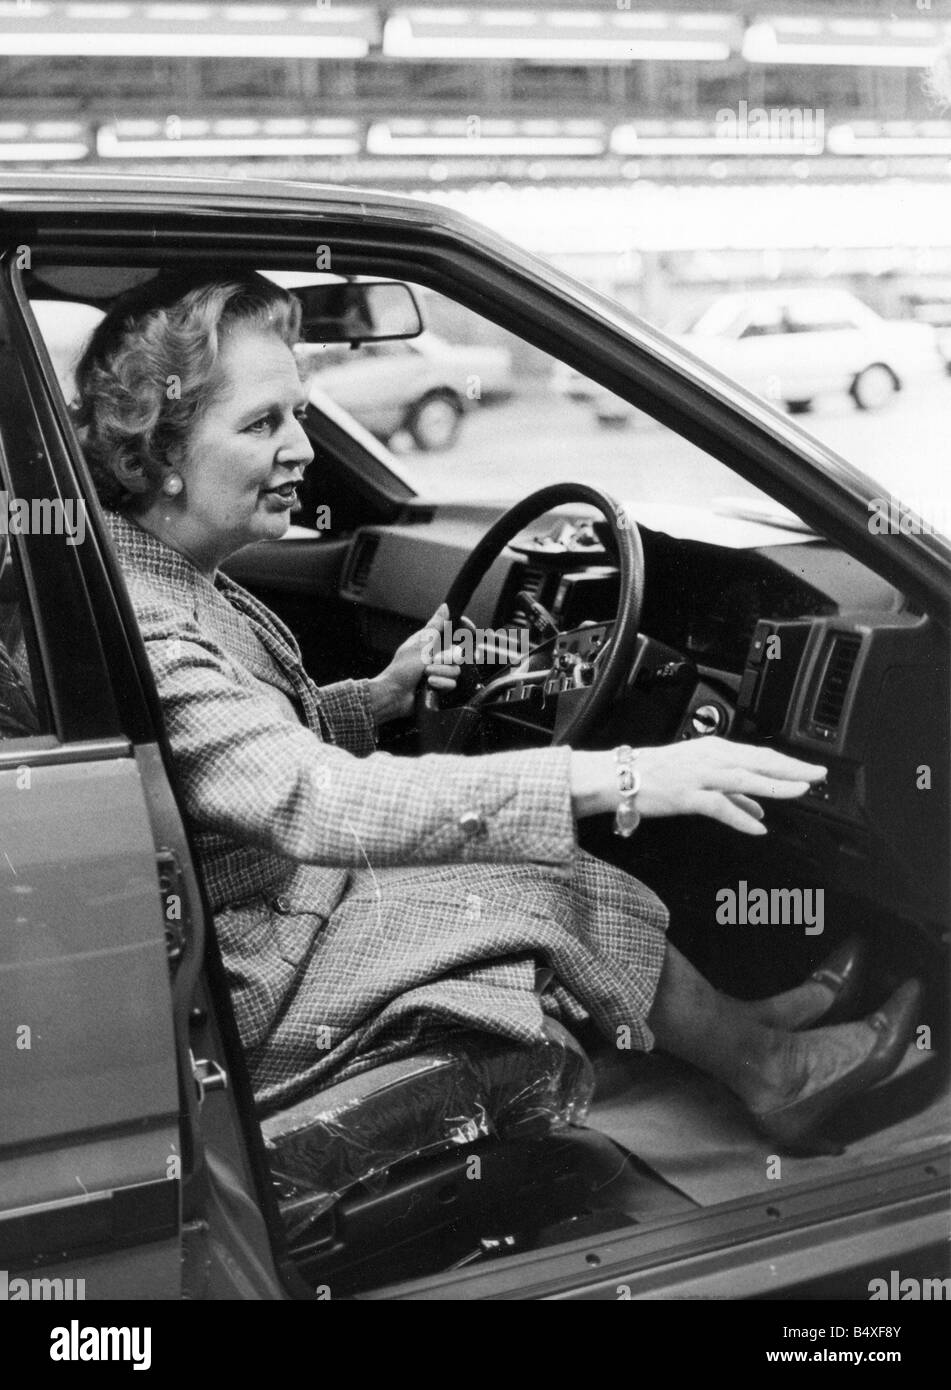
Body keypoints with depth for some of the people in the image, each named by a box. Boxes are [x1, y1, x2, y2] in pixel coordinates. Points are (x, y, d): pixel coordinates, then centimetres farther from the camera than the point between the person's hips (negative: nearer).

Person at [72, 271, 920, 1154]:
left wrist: (377, 697, -2)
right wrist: (615, 779, -43)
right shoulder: (134, 626, -30)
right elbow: (317, 802, -40)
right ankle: (764, 1067, 15)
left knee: (554, 876, 5)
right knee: (555, 896, -7)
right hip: (247, 998, -9)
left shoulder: (171, 580, 3)